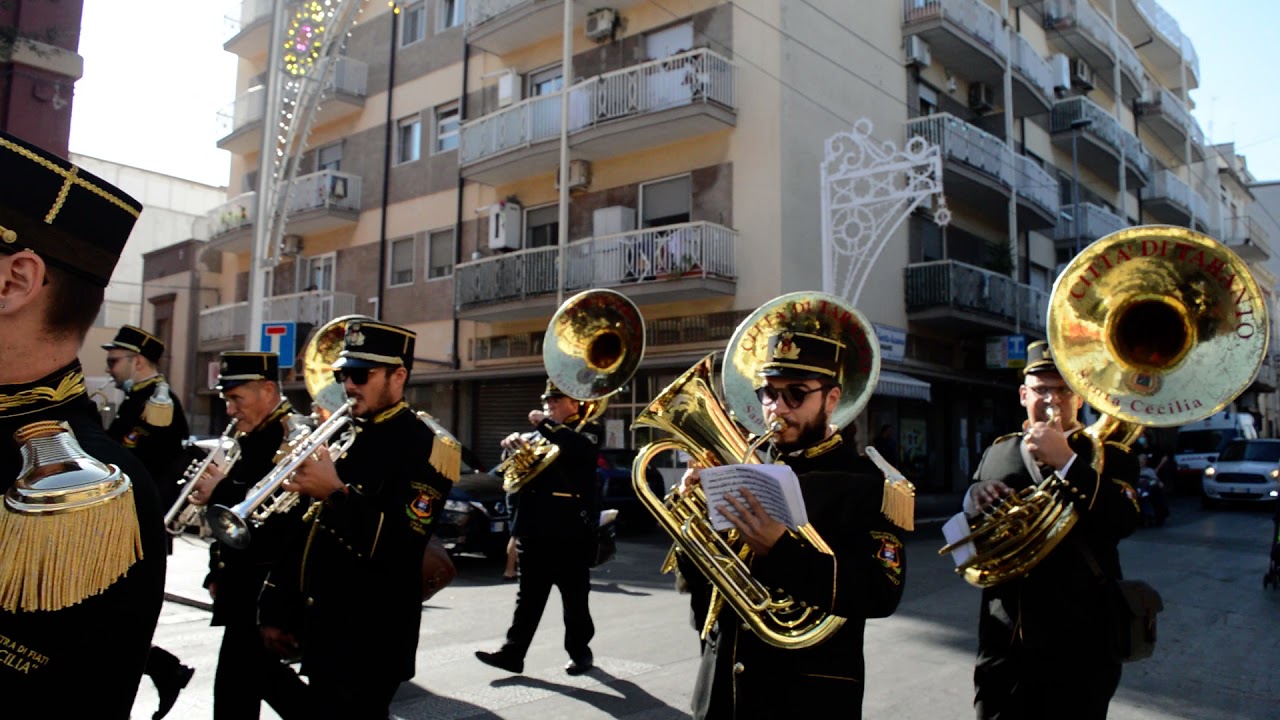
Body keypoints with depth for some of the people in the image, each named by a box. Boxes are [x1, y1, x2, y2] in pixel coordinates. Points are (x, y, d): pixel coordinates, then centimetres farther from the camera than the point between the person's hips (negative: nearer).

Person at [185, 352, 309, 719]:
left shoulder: (293, 436, -16)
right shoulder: (256, 437, 13)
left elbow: (288, 514, -27)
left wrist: (221, 490, -20)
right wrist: (219, 572, 15)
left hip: (267, 585, -10)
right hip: (245, 582, 10)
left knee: (235, 686, -1)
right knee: (258, 670, 18)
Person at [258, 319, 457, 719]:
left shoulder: (426, 445, -12)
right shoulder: (339, 434, 12)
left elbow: (402, 548, -22)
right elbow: (306, 530, 13)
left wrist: (337, 494, -25)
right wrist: (277, 611, 10)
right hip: (320, 629, 7)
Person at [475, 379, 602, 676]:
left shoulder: (589, 430, 2)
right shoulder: (541, 434, 19)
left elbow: (582, 449, -21)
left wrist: (546, 424, -18)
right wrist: (513, 444, -8)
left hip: (571, 528, -5)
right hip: (535, 527, 5)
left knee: (575, 597, 6)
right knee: (529, 596, 7)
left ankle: (580, 651, 19)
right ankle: (513, 652, 9)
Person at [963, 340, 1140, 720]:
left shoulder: (1108, 456, 0)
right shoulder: (997, 453, 10)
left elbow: (1123, 521, -19)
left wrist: (1065, 461, -24)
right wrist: (976, 499, -8)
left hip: (1078, 649, -3)